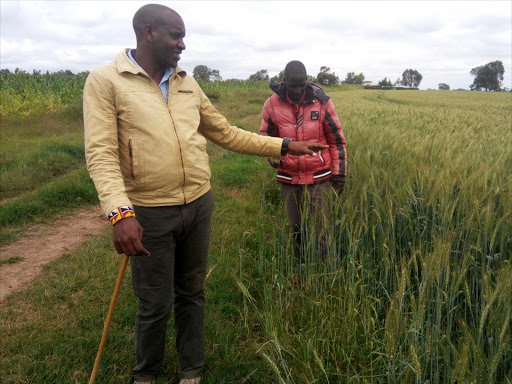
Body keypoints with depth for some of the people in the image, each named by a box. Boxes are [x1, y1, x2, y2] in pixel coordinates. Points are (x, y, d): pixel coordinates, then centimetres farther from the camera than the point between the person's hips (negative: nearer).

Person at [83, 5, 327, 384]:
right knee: (155, 304, 8)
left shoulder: (188, 84, 9)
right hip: (149, 214, -4)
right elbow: (101, 153, -15)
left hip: (199, 206, 5)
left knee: (192, 294, 16)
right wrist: (120, 213, -29)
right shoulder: (105, 81, -7)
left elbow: (227, 133, 14)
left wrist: (284, 146, 12)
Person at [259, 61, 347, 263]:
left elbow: (337, 140, 2)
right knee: (295, 228, 14)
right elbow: (266, 137, 9)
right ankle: (299, 267, 32)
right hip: (289, 179, 2)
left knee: (319, 228, 3)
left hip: (318, 178, -1)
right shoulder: (272, 104, -5)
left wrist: (339, 173, 1)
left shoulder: (321, 102, -6)